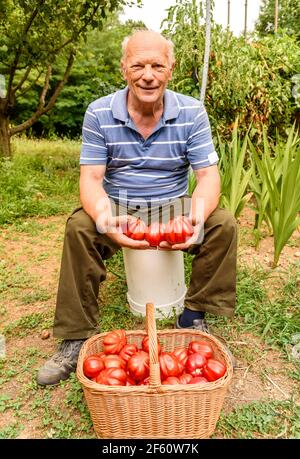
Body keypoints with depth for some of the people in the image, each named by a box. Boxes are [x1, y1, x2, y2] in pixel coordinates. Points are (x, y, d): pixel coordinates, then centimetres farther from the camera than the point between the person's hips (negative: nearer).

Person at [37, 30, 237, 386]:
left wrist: (196, 218, -34)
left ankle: (193, 317, -4)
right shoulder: (99, 114, -8)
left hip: (174, 206, 1)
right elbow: (91, 178, -13)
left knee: (224, 224, -23)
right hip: (118, 206, 0)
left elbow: (208, 175, -12)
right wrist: (105, 221, -35)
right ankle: (76, 339, -15)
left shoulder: (191, 113, -7)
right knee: (79, 227, -28)